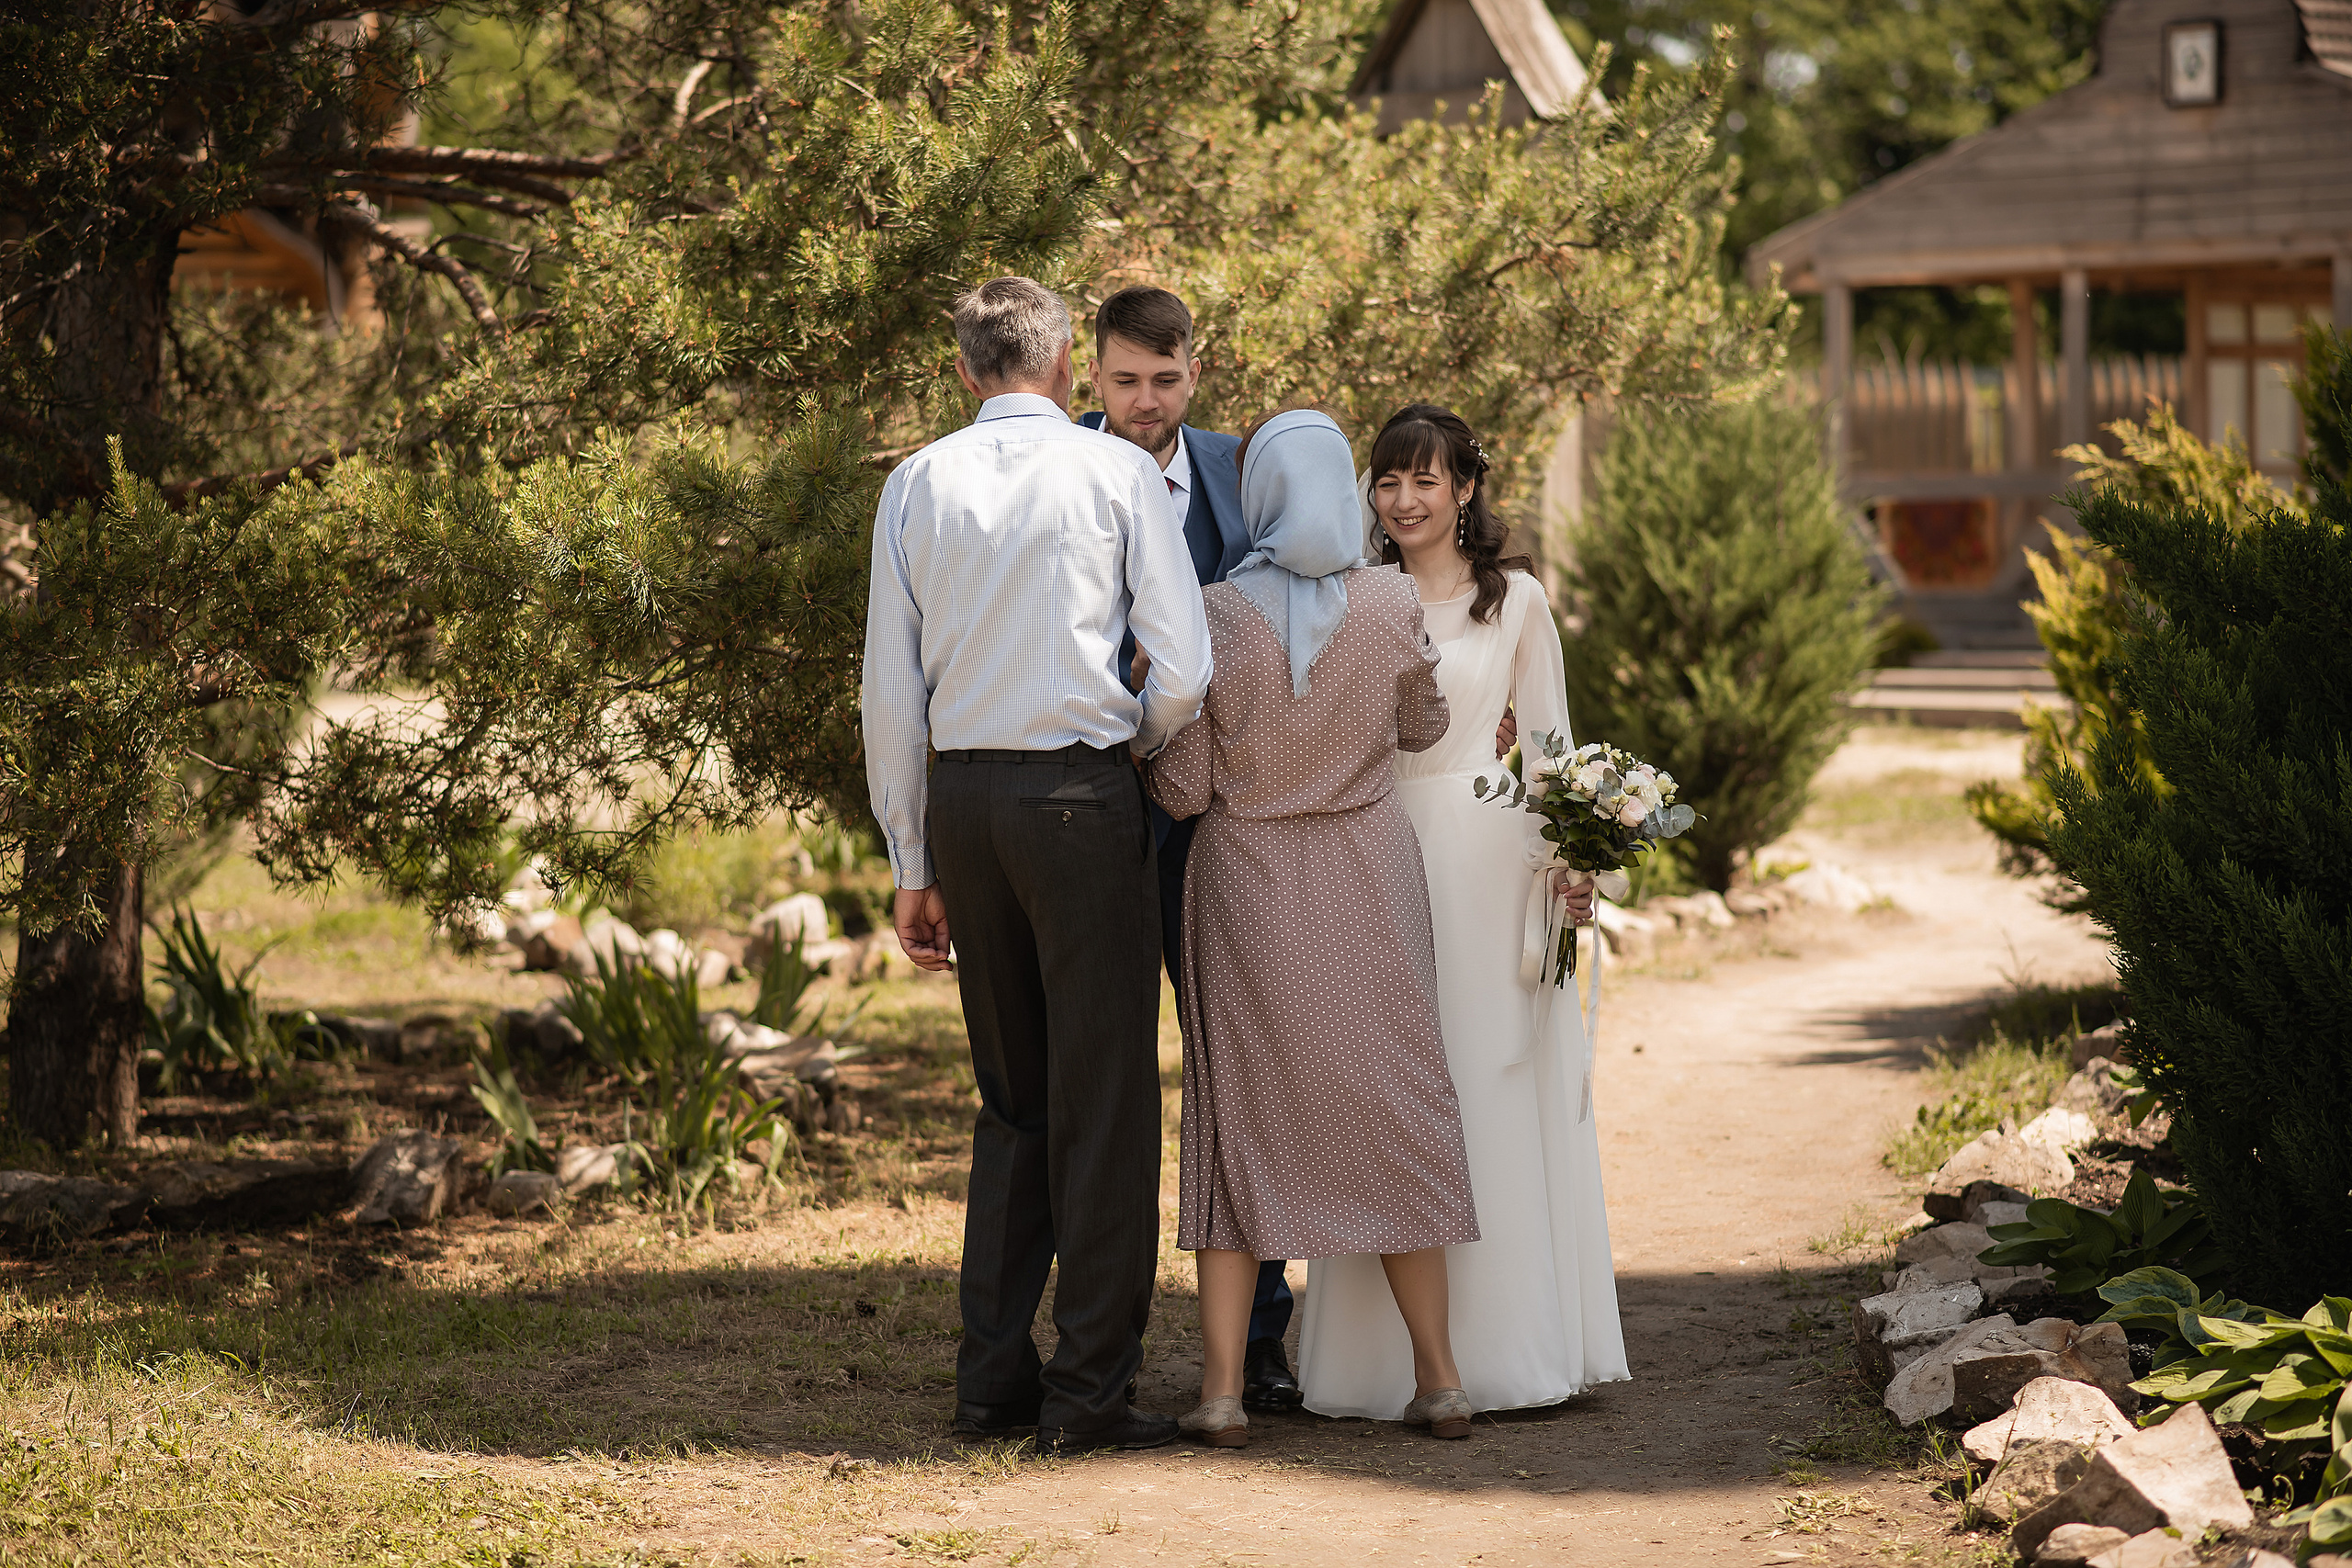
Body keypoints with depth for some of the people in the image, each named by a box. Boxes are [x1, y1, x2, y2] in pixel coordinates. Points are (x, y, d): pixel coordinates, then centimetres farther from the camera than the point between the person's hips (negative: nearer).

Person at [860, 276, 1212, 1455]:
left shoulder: (916, 485, 7)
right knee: (1104, 1096, 1)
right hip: (1083, 789, -4)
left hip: (963, 799, 4)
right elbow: (1186, 670, -7)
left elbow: (892, 693, 6)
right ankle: (1090, 1390, 1)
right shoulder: (1117, 472, -2)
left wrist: (912, 866, 12)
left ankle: (991, 1380, 15)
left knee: (1012, 1096, 15)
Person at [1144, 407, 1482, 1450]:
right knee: (1389, 1110, 12)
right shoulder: (1391, 606, -9)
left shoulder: (1213, 617, -15)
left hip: (1247, 880, -1)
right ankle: (1437, 1378, 13)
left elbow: (1182, 790, -10)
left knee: (1238, 1118, 8)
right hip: (1368, 877, 1)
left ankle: (1221, 1390, 1)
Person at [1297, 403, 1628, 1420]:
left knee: (1499, 1091, 1)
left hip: (1491, 854, -1)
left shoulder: (1516, 600, 5)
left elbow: (1548, 738, 7)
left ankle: (1507, 1340, 9)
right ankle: (1394, 1351, 6)